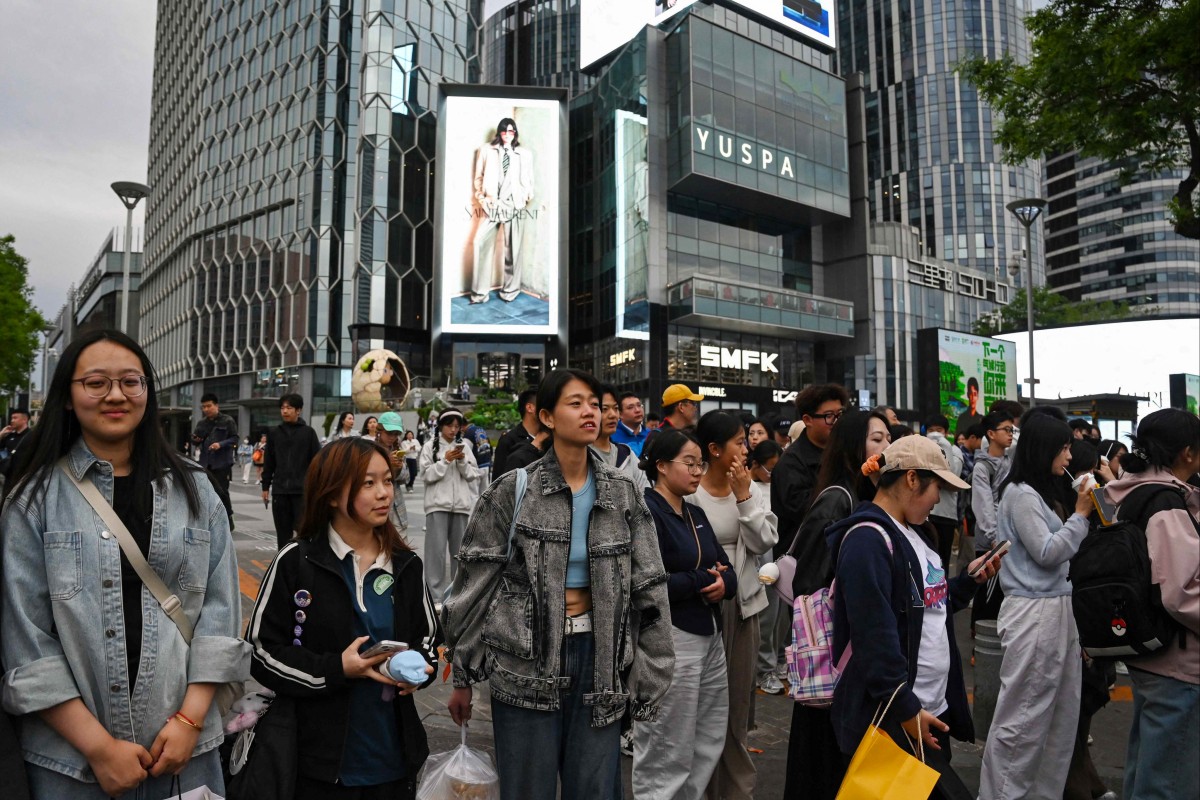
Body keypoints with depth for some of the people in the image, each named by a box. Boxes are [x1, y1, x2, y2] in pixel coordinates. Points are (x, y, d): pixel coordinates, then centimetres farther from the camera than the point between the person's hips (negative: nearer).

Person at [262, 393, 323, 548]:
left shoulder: (308, 432, 0)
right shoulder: (274, 432, 8)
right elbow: (269, 462, 12)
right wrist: (265, 486, 9)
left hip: (302, 490, -3)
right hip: (279, 490, 3)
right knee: (283, 531, 8)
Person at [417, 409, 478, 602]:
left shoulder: (464, 445, 9)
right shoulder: (430, 446, 1)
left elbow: (473, 475, 6)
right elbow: (426, 474, -6)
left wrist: (462, 461, -10)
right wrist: (446, 461, -14)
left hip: (462, 504, 3)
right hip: (438, 504, -3)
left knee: (460, 549, 9)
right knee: (437, 549, -6)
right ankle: (435, 593, 0)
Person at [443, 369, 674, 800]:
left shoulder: (622, 492, 0)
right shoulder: (512, 491, -8)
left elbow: (648, 586, 3)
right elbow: (475, 584, -3)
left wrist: (649, 676, 3)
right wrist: (462, 676, 1)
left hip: (598, 658, 3)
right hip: (525, 662, -2)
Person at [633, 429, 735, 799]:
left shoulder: (696, 514, 13)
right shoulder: (645, 512, -13)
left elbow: (726, 569, 12)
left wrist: (724, 583, -11)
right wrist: (703, 581, -13)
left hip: (710, 637, 9)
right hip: (668, 639, -8)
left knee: (708, 744, 17)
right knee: (667, 753, 4)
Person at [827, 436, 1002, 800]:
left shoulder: (913, 532, 12)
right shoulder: (869, 538, -20)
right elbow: (875, 637, -23)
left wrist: (970, 579, 6)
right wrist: (906, 709, -20)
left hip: (933, 708, 10)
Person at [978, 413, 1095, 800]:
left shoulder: (1041, 493, 15)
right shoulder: (1020, 495, -12)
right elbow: (1045, 552, -15)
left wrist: (1082, 514, 10)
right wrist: (1081, 514, -10)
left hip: (1057, 609, 9)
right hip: (1033, 613, -9)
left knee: (1062, 711, 14)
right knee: (1023, 715, -2)